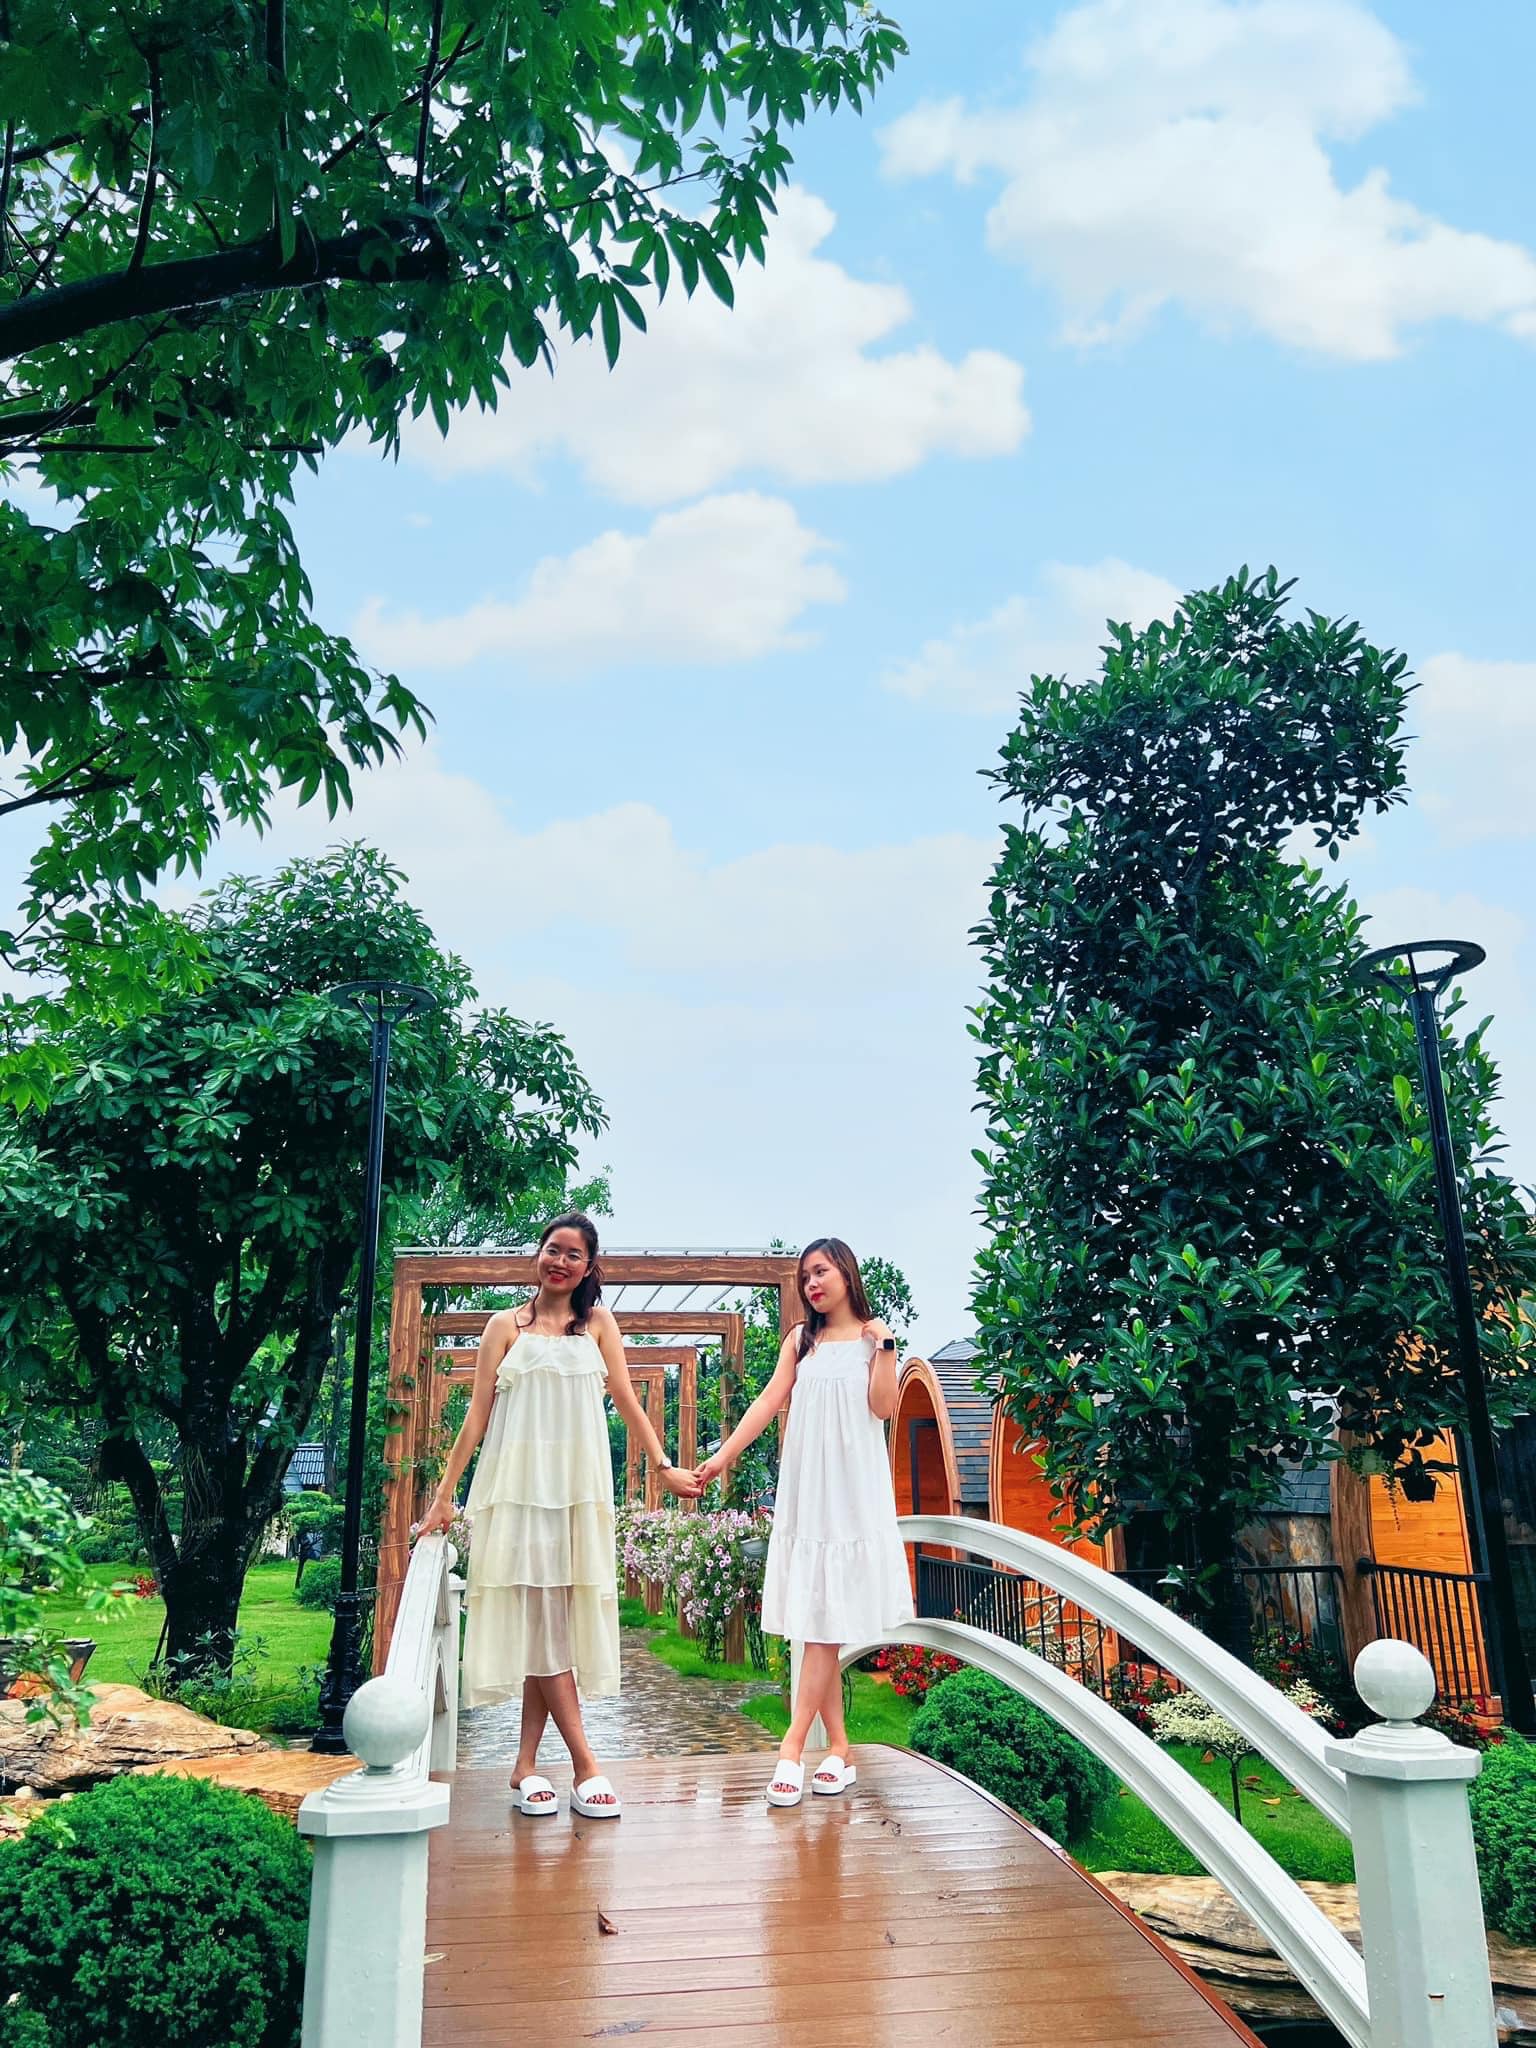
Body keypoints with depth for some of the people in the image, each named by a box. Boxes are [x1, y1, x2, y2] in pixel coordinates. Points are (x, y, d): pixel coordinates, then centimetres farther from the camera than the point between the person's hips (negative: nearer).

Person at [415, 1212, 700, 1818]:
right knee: (540, 1616, -7)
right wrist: (445, 1494, 3)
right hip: (518, 1484, -2)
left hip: (579, 1487, 2)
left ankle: (527, 1762, 11)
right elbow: (477, 1413, 6)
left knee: (558, 1618, 1)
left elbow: (626, 1400, 7)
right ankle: (584, 1764, -5)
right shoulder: (506, 1326, 7)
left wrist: (664, 1465, -3)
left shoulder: (598, 1323, 10)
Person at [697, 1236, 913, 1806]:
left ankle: (792, 1747, -9)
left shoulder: (872, 1336, 4)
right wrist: (721, 1458, -3)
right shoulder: (801, 1339, 12)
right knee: (815, 1622, 2)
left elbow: (883, 1407, -7)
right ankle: (838, 1749, 9)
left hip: (852, 1490, -3)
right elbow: (768, 1403, 5)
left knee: (828, 1620, -7)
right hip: (804, 1490, 3)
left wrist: (885, 1345, -12)